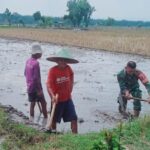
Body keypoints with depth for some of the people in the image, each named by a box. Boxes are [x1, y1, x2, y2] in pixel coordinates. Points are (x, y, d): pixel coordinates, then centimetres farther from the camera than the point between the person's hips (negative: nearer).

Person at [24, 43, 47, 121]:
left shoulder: (28, 61, 3)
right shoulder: (36, 63, -22)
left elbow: (25, 73, 14)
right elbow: (36, 78, -24)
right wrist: (39, 90, -19)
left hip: (29, 87, 8)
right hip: (35, 88, -8)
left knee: (32, 103, 15)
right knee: (43, 103, 6)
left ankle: (31, 120, 20)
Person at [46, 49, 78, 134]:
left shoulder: (68, 69, -4)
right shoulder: (53, 70, -17)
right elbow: (48, 85, -25)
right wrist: (53, 96, -40)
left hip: (67, 99, 4)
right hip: (57, 100, -3)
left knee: (74, 118, -1)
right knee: (54, 120, 12)